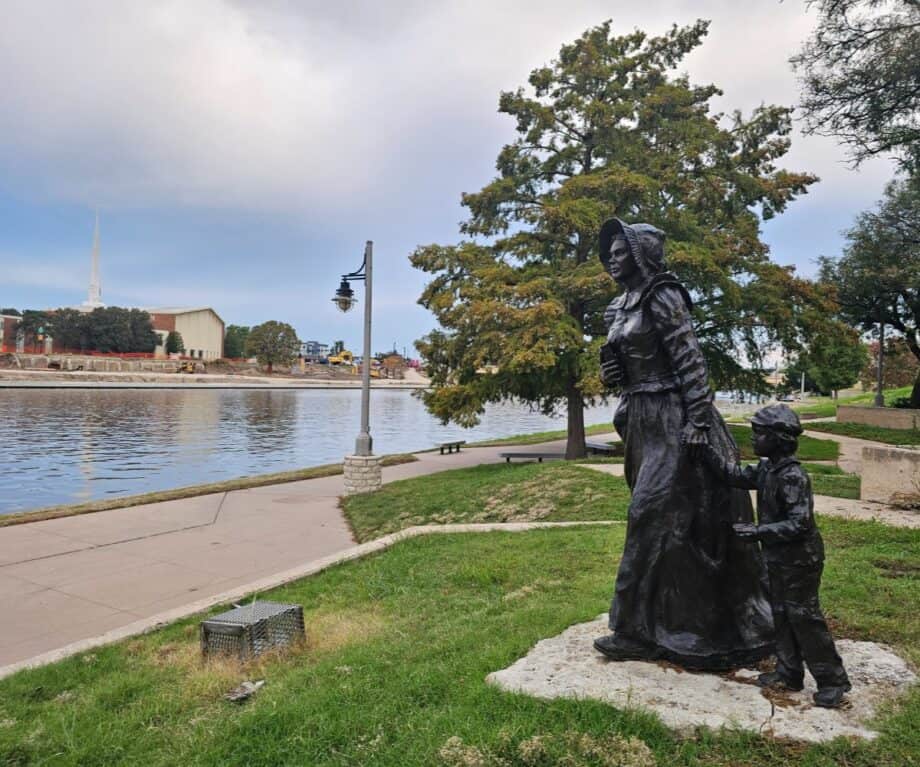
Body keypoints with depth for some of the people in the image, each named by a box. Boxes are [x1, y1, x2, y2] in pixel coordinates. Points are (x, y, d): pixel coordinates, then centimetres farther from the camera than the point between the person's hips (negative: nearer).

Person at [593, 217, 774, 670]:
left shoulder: (662, 297, -11)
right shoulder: (620, 307, 14)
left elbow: (690, 361, -16)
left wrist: (699, 420, -20)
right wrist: (624, 410, 12)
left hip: (671, 416, -9)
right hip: (643, 419, 9)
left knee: (652, 513, -7)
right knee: (672, 516, 15)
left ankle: (635, 630, 3)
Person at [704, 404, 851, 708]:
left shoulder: (793, 476, -24)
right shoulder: (766, 469, 2)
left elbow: (800, 523, -27)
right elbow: (735, 475, 9)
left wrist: (758, 531, -29)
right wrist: (706, 451, 0)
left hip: (800, 559, -9)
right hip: (778, 557, 9)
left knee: (804, 617, 1)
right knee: (781, 614, 16)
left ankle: (833, 680, 16)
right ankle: (789, 673, 29)